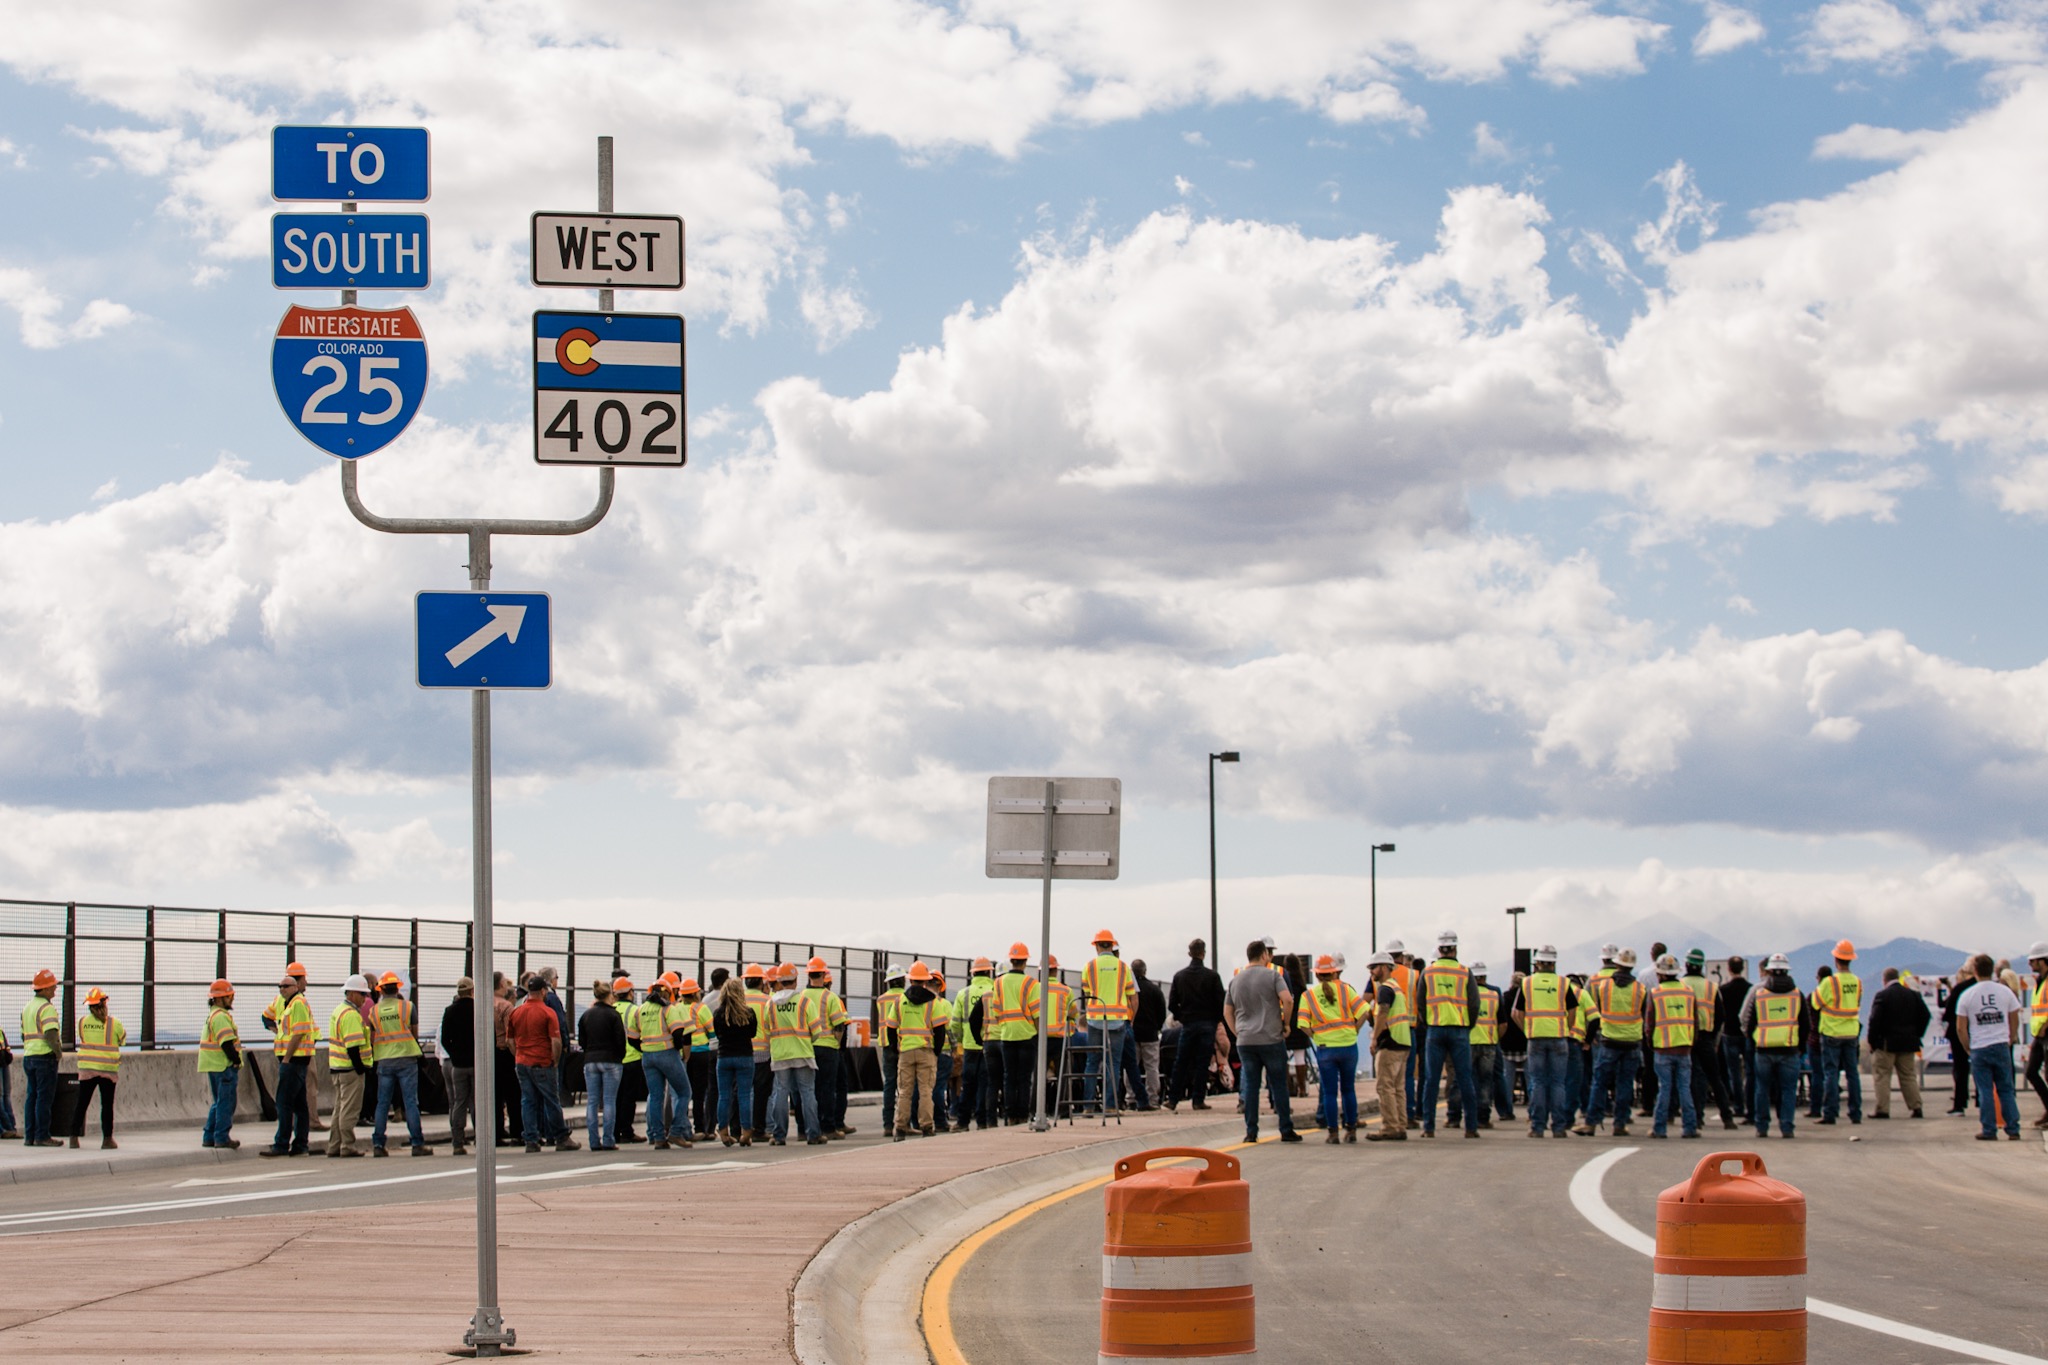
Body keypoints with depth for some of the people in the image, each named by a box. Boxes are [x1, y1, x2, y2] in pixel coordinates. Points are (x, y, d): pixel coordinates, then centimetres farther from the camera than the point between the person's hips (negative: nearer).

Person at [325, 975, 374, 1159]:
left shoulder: (338, 1011, 17)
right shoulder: (351, 1014, -16)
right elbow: (353, 1046, -22)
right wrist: (361, 1069, -18)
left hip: (337, 1068, 10)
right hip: (350, 1068, -10)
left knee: (340, 1108, 15)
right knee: (350, 1109, -4)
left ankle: (334, 1146, 18)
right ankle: (348, 1146, -1)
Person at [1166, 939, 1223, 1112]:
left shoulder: (1179, 976, 2)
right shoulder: (1212, 976, -6)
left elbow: (1172, 1004, 2)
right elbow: (1220, 1002, -7)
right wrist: (1217, 1020, 7)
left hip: (1187, 1024, 2)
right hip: (1207, 1024, -2)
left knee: (1181, 1063, 5)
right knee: (1202, 1063, 2)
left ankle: (1173, 1099, 0)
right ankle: (1198, 1099, 1)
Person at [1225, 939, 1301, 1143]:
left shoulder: (1235, 980, 11)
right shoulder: (1272, 976, -4)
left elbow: (1227, 1012, 14)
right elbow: (1287, 1000, -16)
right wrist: (1285, 1023, -3)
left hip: (1245, 1041, 3)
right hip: (1271, 1039, -3)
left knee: (1250, 1086, 6)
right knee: (1279, 1085, 3)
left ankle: (1251, 1132, 3)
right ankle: (1286, 1130, 6)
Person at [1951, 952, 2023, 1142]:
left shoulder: (1967, 995, -4)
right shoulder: (2005, 991, -1)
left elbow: (1961, 1027, -2)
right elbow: (2014, 1020, 8)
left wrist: (1967, 1048, 10)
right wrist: (2011, 1039, 22)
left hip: (1979, 1048, -1)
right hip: (2001, 1046, 1)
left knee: (1985, 1091, 3)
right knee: (2006, 1090, 8)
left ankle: (1989, 1130, 2)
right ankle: (2013, 1129, 6)